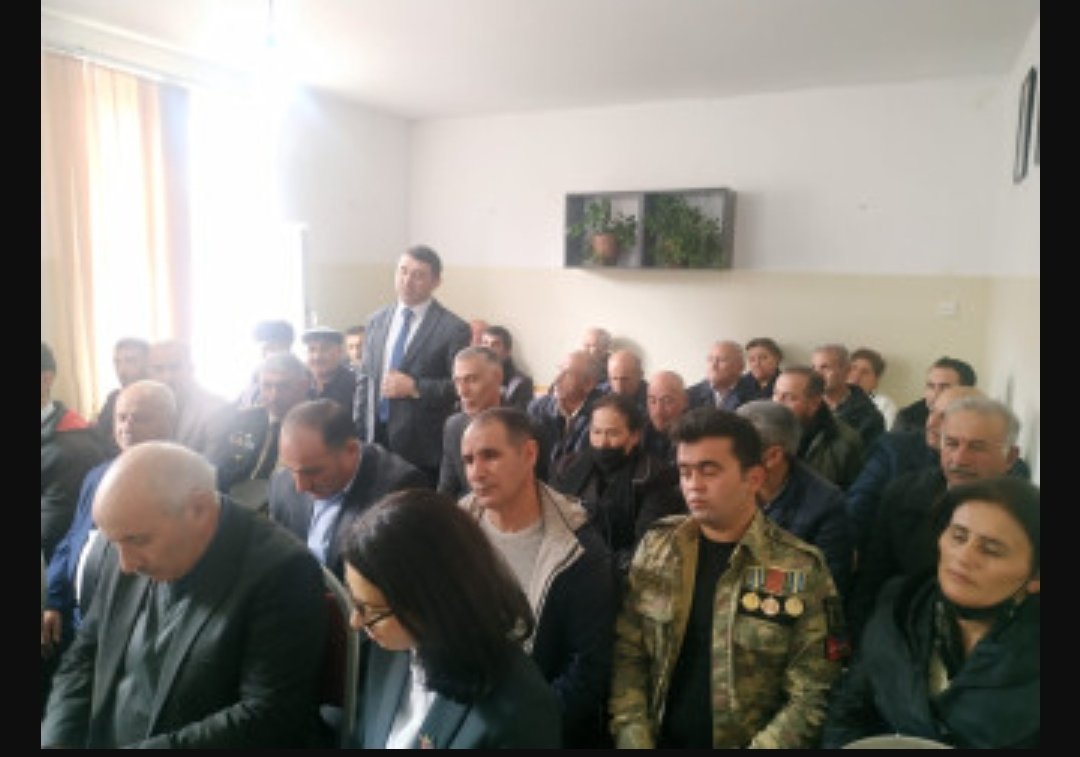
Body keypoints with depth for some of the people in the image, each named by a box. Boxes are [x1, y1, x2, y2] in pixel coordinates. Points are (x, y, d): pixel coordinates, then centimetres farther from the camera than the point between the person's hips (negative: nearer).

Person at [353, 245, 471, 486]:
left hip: (421, 448, -4)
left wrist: (415, 387, -18)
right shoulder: (376, 321, 10)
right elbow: (364, 379, 14)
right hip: (375, 439, 4)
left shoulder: (453, 329, -7)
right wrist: (358, 432, 7)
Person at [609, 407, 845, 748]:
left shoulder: (802, 570, -8)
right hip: (660, 739, 2)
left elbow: (809, 697, -7)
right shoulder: (656, 545, 0)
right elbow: (626, 652, 2)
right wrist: (633, 738, -7)